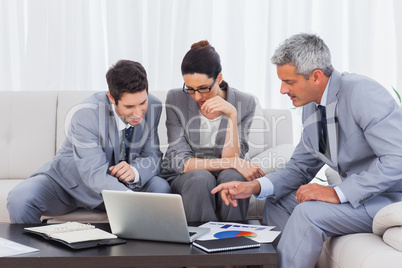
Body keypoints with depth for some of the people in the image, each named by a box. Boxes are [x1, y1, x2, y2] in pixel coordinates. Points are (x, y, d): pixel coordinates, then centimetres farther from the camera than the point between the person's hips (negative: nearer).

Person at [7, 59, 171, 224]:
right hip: (69, 182, -3)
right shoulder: (87, 114, -30)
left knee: (161, 188, -25)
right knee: (19, 199, -30)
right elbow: (95, 175, -37)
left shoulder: (153, 107, -14)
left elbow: (153, 156, -6)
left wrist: (135, 171, -32)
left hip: (119, 183, 4)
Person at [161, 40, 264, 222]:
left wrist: (232, 115, -26)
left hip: (224, 181, 1)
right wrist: (231, 162, -23)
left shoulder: (244, 104, -8)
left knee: (233, 176, -32)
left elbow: (231, 158, -14)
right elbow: (179, 161, -14)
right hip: (182, 180, -1)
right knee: (201, 177, -33)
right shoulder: (176, 100, -9)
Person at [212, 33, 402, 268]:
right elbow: (300, 168, 12)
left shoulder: (362, 94, -22)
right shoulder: (312, 108, 4)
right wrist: (254, 187, -5)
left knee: (309, 212, -25)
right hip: (357, 192, 9)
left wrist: (339, 193, -29)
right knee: (277, 203, 7)